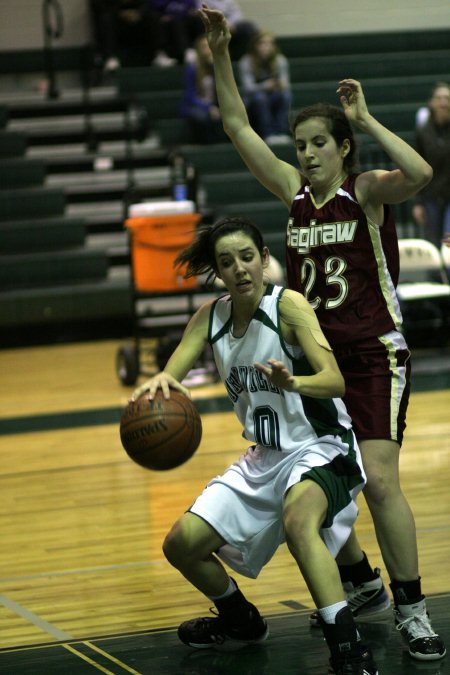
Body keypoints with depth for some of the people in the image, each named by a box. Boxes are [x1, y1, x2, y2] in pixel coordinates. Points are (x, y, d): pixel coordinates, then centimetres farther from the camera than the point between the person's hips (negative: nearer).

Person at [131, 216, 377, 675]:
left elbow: (335, 380, -27)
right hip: (264, 457, 7)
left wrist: (291, 383, -49)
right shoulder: (210, 317, -1)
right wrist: (159, 382, -34)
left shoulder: (288, 304, -18)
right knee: (181, 545, 5)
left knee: (297, 520, -39)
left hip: (321, 447, -7)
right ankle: (240, 620, 33)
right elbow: (170, 374, -8)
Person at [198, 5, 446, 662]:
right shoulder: (295, 190, 7)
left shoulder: (366, 190, -8)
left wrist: (365, 118, -22)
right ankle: (362, 585, 31)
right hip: (314, 356, 6)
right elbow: (239, 127, 7)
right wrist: (221, 57, -1)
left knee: (379, 479, -16)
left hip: (374, 355, -6)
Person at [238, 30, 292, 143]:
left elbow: (285, 83, -8)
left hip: (273, 100, 3)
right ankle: (268, 134, -36)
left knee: (285, 94, -28)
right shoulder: (246, 62, -13)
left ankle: (281, 132, -31)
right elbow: (248, 87, -21)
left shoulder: (280, 60, -4)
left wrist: (283, 85, -35)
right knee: (259, 97, -35)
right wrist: (264, 86, -41)